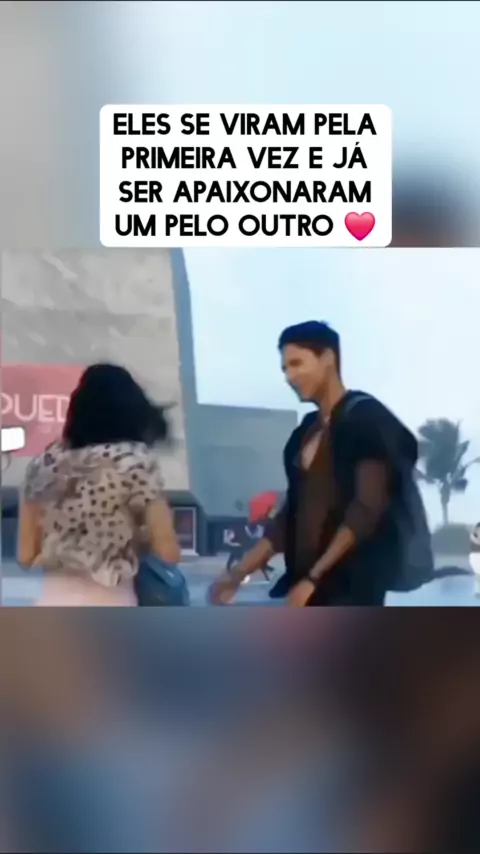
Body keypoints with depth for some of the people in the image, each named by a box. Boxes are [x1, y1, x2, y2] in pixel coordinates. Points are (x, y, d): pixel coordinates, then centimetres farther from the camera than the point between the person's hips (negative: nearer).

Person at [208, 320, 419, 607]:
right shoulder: (306, 433, 18)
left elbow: (368, 509, -13)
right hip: (307, 581, 7)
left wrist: (314, 578, -17)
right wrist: (239, 573, 12)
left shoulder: (365, 418, -4)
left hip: (351, 582, -7)